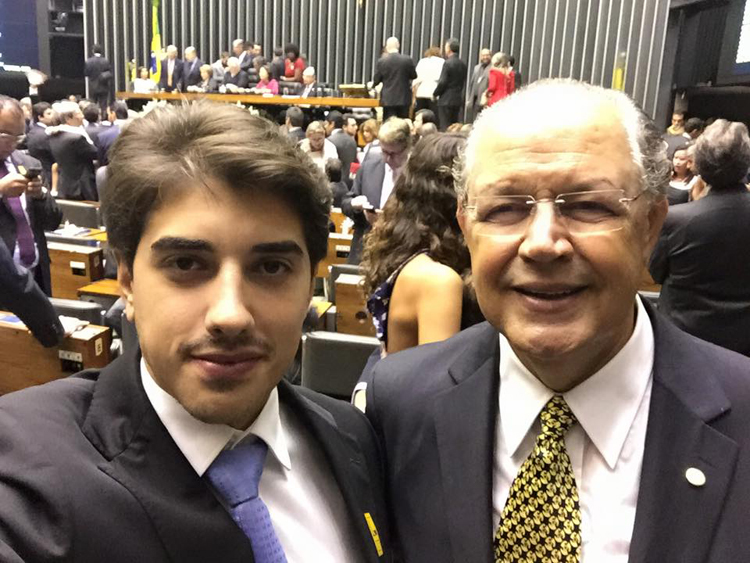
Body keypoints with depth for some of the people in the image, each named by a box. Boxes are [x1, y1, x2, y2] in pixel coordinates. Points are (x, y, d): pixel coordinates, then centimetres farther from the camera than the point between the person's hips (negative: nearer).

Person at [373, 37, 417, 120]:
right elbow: (413, 76, 6)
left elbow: (376, 80, 2)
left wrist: (372, 85, 24)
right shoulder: (407, 60, -6)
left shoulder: (381, 61, -6)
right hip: (404, 99, 1)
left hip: (388, 99, 0)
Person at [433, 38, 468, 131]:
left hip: (446, 100, -7)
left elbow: (442, 83, -14)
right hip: (458, 99, 7)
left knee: (445, 127, -4)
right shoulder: (463, 64, 7)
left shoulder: (448, 63, -13)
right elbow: (463, 82, 12)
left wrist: (435, 94, -1)